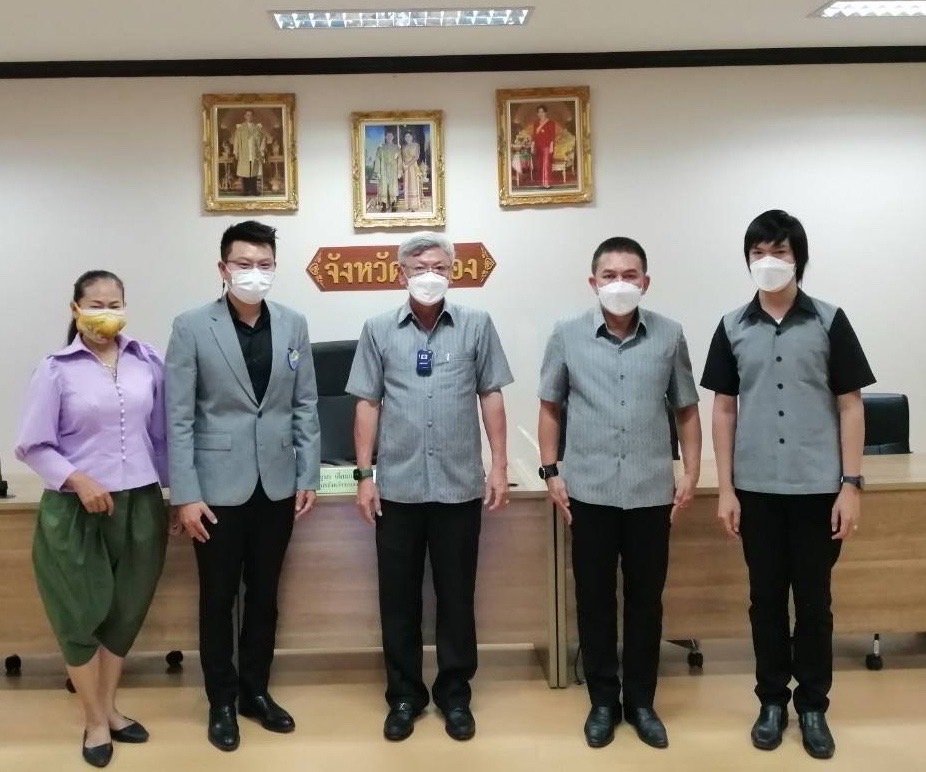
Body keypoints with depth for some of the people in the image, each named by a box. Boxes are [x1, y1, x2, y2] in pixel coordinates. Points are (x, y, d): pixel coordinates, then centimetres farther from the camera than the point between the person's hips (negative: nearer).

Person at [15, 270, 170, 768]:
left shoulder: (148, 362, 0)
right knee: (80, 616, 8)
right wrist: (76, 480, -18)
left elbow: (162, 430, 6)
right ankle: (94, 721, 26)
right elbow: (31, 446, -5)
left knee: (127, 612, 14)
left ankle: (109, 708, 34)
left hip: (140, 505, 3)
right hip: (75, 511, -3)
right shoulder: (56, 370, -7)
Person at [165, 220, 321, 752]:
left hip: (276, 484, 3)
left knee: (264, 594, 14)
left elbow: (306, 406, 6)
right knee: (219, 598, 9)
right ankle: (222, 702, 26)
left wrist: (308, 476, 3)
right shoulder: (192, 327, -7)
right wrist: (186, 494, -11)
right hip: (219, 486, -3)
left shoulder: (293, 325, 3)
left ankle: (256, 691, 31)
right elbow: (178, 417, -8)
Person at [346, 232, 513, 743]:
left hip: (460, 485, 0)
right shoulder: (378, 331, 2)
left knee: (457, 595, 9)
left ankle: (455, 694, 25)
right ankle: (404, 695, 25)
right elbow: (368, 405, 3)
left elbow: (491, 397, 5)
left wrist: (499, 465, 0)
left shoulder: (477, 325, 1)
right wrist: (364, 475, 0)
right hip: (397, 487, 1)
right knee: (398, 596, 9)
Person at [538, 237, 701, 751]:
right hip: (589, 491, 0)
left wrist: (692, 472, 2)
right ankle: (603, 701, 23)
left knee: (646, 599, 10)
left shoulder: (669, 336, 0)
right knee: (594, 599, 8)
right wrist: (550, 471, 2)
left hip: (651, 491, 1)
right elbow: (550, 407, 7)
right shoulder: (568, 336, -1)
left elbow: (686, 409, 8)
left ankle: (642, 702, 25)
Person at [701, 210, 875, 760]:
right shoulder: (733, 328, 4)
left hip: (818, 488, -1)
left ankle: (814, 706, 23)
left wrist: (852, 484, -6)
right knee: (766, 598, 10)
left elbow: (850, 406, 0)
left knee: (814, 600, 8)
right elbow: (724, 410, 6)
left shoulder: (829, 322, -1)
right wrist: (725, 489, 1)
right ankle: (773, 701, 25)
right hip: (756, 489, 2)